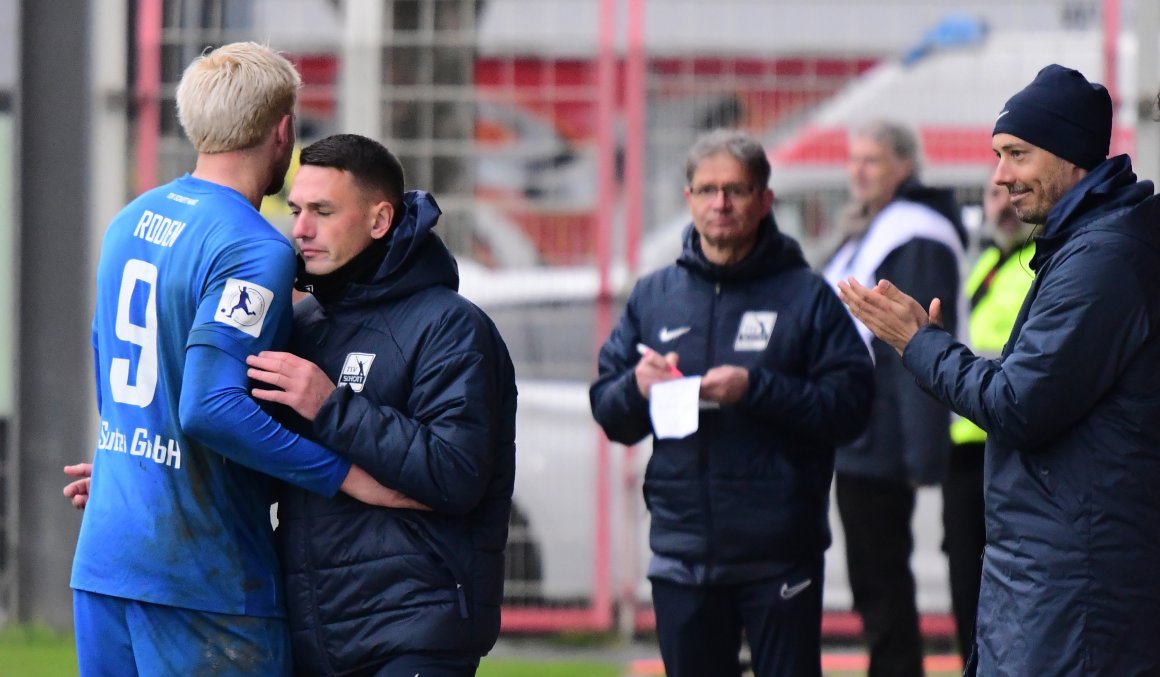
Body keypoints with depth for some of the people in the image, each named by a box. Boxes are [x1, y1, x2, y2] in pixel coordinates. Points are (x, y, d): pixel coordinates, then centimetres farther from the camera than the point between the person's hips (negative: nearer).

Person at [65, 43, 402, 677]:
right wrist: (344, 474, -19)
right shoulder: (255, 251, -15)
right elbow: (210, 408, -24)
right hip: (203, 573, -8)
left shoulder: (129, 222, 12)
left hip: (101, 556, 8)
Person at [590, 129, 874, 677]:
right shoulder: (653, 297, 10)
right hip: (682, 555, 4)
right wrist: (637, 388, -11)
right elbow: (608, 413, 11)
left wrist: (756, 389, -20)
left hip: (780, 555, -4)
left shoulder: (807, 296, -1)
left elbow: (851, 405, -10)